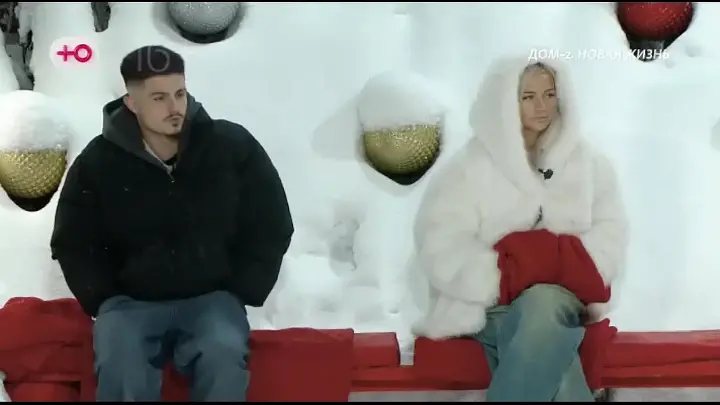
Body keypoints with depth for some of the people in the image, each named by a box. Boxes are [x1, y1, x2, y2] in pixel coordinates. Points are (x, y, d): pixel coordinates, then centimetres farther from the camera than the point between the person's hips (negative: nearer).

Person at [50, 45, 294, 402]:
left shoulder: (233, 146, -3)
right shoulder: (97, 163, -1)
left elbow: (270, 228, 6)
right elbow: (73, 245, 10)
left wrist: (240, 295, -2)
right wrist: (106, 302, -3)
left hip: (213, 298, 0)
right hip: (131, 302, 1)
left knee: (224, 355, -33)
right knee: (118, 362, -32)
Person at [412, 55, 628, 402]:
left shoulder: (586, 161, 12)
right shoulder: (471, 166, 0)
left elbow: (611, 231, 8)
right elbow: (440, 250, -8)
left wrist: (569, 266, -12)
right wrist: (509, 275, -17)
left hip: (562, 299, 3)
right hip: (493, 304, -2)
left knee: (545, 309, -36)